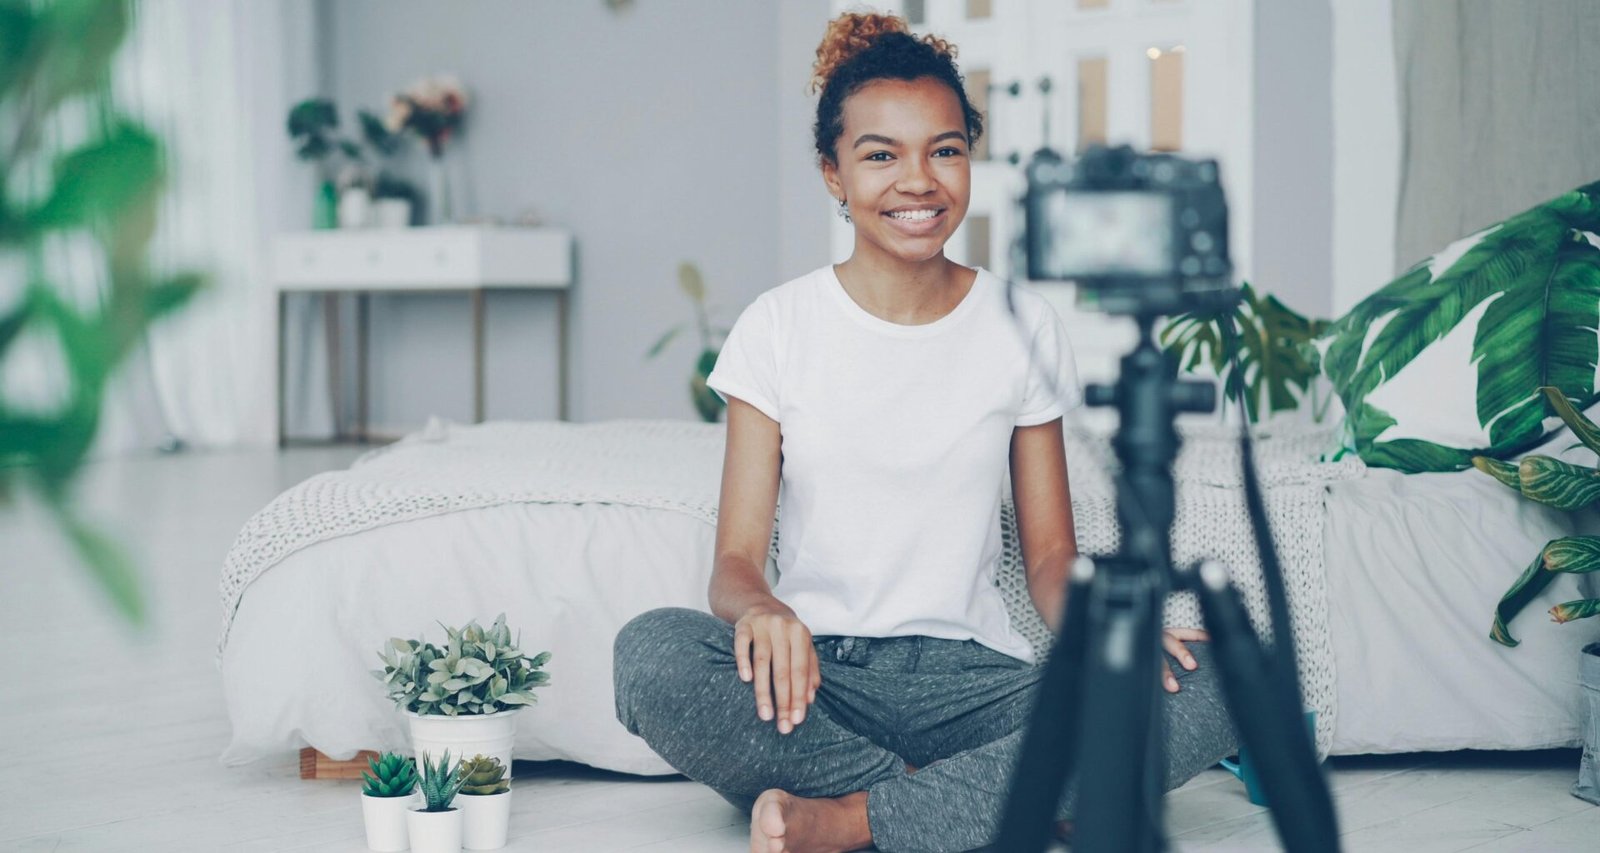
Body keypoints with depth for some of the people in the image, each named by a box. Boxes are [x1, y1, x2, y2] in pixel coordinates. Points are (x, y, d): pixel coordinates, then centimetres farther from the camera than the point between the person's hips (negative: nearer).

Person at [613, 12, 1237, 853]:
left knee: (1206, 687, -26)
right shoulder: (779, 327, 3)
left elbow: (1050, 554, 8)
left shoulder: (1023, 326, 7)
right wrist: (759, 610, -27)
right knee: (652, 652, -34)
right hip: (818, 671, -1)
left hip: (969, 672, 2)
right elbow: (735, 560, -2)